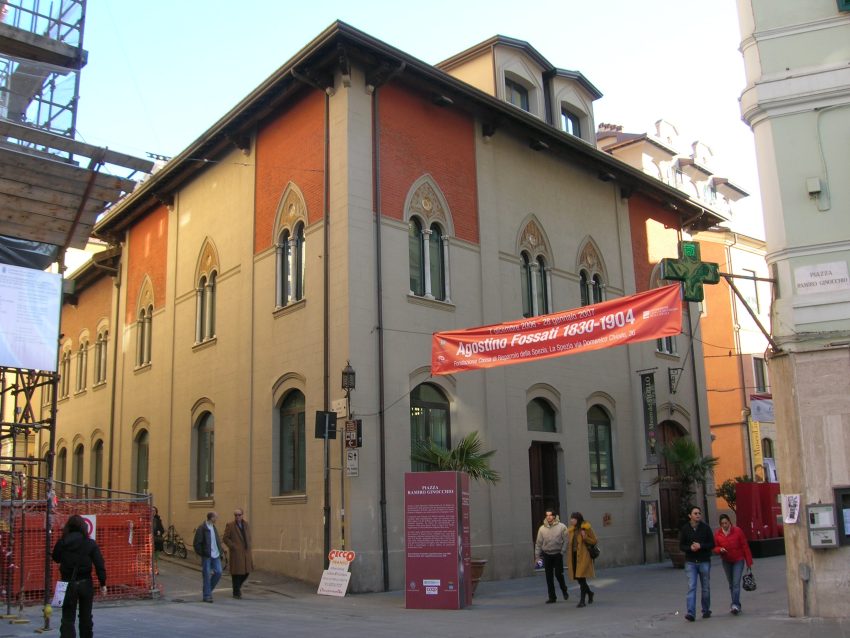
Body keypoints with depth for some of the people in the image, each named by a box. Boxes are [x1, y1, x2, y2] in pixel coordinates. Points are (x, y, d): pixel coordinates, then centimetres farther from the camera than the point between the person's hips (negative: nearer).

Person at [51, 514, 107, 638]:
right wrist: (103, 583, -3)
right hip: (85, 583, 0)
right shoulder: (90, 544, -7)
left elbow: (56, 558, 10)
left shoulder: (62, 542, -6)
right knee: (86, 617, 17)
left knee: (67, 617, 3)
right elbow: (99, 565, -9)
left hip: (68, 583, 0)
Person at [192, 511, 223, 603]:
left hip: (215, 555, 7)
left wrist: (220, 552, 11)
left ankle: (208, 589, 21)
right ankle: (207, 596, 8)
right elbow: (196, 543, -12)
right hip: (206, 556, -7)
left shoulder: (213, 527, 13)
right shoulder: (202, 528, -11)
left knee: (218, 572, 2)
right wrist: (202, 554, -13)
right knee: (207, 575, -1)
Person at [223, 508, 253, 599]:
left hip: (246, 552, 5)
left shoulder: (246, 525, 12)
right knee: (237, 572, -2)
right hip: (236, 552, -5)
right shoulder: (230, 525, -4)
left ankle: (238, 585, 31)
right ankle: (236, 593, 9)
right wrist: (233, 546, -12)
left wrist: (249, 546, 10)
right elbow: (225, 538, -5)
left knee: (247, 571, 6)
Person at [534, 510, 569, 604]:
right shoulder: (542, 528, 0)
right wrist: (537, 556, 2)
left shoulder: (561, 527, -7)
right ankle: (552, 597, 14)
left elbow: (565, 541, -6)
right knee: (549, 577, 5)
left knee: (559, 574, -3)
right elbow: (538, 543, 4)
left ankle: (564, 590, 24)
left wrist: (562, 551, -12)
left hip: (558, 554, -3)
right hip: (546, 555, 3)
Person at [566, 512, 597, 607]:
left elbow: (594, 541, -4)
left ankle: (582, 600, -4)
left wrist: (585, 537, -19)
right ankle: (589, 593, 34)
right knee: (578, 578, 10)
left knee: (581, 577, -10)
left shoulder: (586, 528, -6)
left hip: (583, 556, -6)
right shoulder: (571, 529, 13)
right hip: (574, 555, 6)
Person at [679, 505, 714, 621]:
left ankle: (706, 610, 26)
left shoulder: (705, 528, -2)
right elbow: (681, 546, 3)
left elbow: (712, 544, -1)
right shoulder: (684, 529, -1)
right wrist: (690, 547, -17)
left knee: (705, 588, 10)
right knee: (691, 587, -9)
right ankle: (691, 613, -14)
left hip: (704, 561, 1)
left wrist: (701, 546, -18)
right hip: (690, 562, -1)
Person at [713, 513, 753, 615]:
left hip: (738, 560, -4)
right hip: (726, 562, 4)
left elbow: (745, 546, -7)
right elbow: (715, 548, 2)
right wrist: (720, 549, -22)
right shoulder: (717, 534, -4)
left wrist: (749, 561, -7)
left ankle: (735, 605, -18)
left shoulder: (737, 531, -11)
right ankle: (736, 605, 23)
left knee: (736, 583, -14)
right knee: (731, 584, 12)